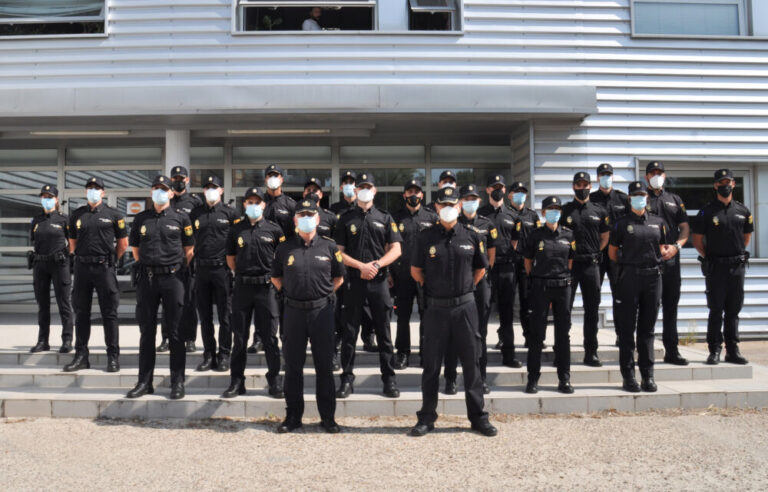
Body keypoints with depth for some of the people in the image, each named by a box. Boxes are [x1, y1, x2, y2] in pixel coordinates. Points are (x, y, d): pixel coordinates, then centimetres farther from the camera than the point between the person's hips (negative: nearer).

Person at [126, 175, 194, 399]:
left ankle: (178, 383, 7)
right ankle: (144, 382, 15)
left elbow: (189, 250, 7)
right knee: (147, 332, 7)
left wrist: (176, 268, 4)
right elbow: (135, 248, 19)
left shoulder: (181, 218, 3)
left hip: (172, 278, -2)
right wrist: (147, 266, 14)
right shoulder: (141, 219, 10)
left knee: (176, 332, 0)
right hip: (146, 279, 3)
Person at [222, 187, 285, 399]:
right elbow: (230, 259, 16)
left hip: (266, 286, -2)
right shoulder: (236, 230, 7)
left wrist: (273, 276, 4)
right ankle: (237, 381, 16)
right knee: (239, 336, 7)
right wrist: (242, 274, 10)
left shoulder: (274, 229, 3)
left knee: (270, 336, 2)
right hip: (242, 287, 2)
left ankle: (274, 381, 12)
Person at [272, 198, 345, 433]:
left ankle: (327, 416, 16)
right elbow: (276, 277, 17)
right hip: (294, 311, 1)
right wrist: (289, 293, 9)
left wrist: (324, 293, 7)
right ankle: (293, 416, 19)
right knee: (293, 365, 7)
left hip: (321, 310, -1)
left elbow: (339, 278, 13)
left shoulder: (329, 246, 3)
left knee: (324, 365, 5)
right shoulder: (285, 248, 4)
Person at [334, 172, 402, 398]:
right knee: (350, 331, 4)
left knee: (383, 331, 4)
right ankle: (347, 378, 12)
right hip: (353, 281, 0)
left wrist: (376, 264, -12)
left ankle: (389, 378, 13)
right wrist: (361, 266, -12)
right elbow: (338, 252, 2)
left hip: (379, 281, 0)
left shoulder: (385, 218, 10)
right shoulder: (346, 219, 8)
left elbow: (395, 250, 3)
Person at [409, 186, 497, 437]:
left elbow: (481, 268, 15)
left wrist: (466, 288, 10)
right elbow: (416, 270, 10)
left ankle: (478, 417, 19)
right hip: (436, 308, 0)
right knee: (431, 365, 7)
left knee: (471, 363, 7)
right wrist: (431, 288, 8)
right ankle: (426, 418, 18)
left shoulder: (471, 236, 3)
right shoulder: (426, 237, 1)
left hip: (465, 307, 1)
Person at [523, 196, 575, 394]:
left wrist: (563, 278, 10)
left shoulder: (568, 235, 6)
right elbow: (528, 261, 9)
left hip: (563, 287, 2)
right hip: (540, 288, -2)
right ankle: (533, 379, 9)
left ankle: (564, 379, 15)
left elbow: (571, 261, 14)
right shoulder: (535, 235, 0)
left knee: (563, 333, 6)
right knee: (537, 333, 1)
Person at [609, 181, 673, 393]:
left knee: (647, 329, 9)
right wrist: (627, 264, 4)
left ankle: (648, 376, 15)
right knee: (627, 329, 0)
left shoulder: (658, 222, 12)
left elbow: (662, 250, 19)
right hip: (629, 279, -3)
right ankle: (628, 376, 6)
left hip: (652, 277, 3)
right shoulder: (622, 223, 2)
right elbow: (612, 252, 6)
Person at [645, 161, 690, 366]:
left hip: (671, 259, 4)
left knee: (671, 306, 8)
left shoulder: (675, 200, 17)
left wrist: (676, 246, -4)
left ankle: (671, 351, 16)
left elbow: (685, 228, 14)